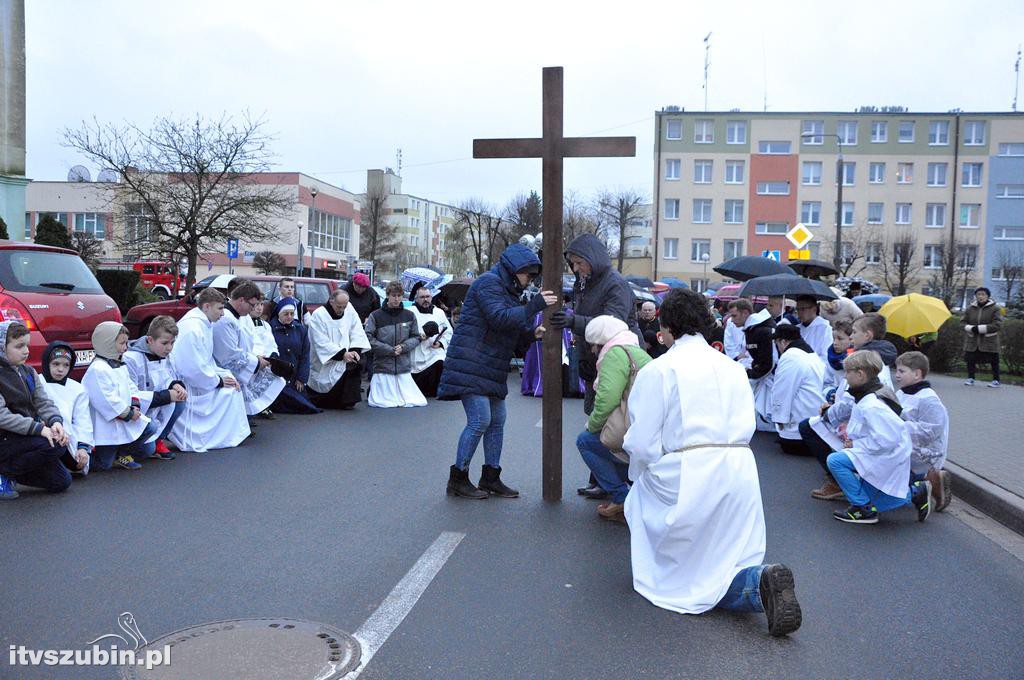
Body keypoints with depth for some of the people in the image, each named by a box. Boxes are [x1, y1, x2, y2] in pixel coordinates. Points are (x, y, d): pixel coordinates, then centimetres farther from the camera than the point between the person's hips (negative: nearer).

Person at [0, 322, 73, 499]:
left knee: (62, 482, 2)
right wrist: (39, 428, -28)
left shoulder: (28, 372, 9)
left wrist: (55, 421, -17)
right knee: (55, 446, -30)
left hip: (28, 437, 7)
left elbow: (43, 402, 4)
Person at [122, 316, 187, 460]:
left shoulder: (164, 356, 1)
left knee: (180, 400, -18)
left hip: (156, 411, 7)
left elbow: (169, 379, 11)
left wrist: (176, 385, -16)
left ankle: (159, 440, -3)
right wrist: (167, 396, -27)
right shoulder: (131, 359, -22)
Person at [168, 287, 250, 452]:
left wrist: (223, 375, 1)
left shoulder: (204, 324, 9)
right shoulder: (192, 329, -24)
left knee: (232, 387, 7)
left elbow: (207, 361, 16)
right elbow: (194, 369, -26)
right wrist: (218, 381, -13)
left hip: (195, 381, 10)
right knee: (228, 393, -11)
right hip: (185, 388, -10)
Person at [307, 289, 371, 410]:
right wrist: (342, 354, -27)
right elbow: (322, 344, -18)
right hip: (324, 361, -5)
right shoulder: (318, 315, -14)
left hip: (346, 355, 5)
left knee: (356, 365, -22)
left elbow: (357, 332, 2)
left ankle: (348, 401, -9)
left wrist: (355, 350, -15)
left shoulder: (349, 309, 1)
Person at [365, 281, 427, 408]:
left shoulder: (409, 316, 8)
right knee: (385, 402, -6)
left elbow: (416, 337, 11)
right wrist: (389, 350, -11)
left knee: (418, 402, -2)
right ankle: (371, 390, 22)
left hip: (404, 367, 3)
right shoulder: (376, 316, -1)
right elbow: (369, 338, -6)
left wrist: (403, 347, -8)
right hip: (383, 366, -3)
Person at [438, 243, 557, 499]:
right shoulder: (489, 283, -11)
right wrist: (535, 305, -24)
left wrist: (532, 333, 2)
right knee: (479, 421, -11)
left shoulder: (507, 289, 20)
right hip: (471, 365, -10)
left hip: (491, 370, 10)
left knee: (497, 422, 11)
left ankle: (490, 478, 20)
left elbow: (511, 332, 20)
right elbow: (500, 318, -25)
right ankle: (458, 479, 1)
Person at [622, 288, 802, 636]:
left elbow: (642, 443, -6)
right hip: (742, 472, 6)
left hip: (687, 476, -6)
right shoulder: (733, 367, 15)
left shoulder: (657, 370, -3)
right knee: (725, 571, 15)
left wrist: (643, 477, 13)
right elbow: (747, 426, 14)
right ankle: (760, 581, -14)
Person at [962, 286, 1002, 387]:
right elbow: (964, 322, 10)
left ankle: (996, 380, 13)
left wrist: (980, 328, -19)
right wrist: (971, 328, -13)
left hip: (989, 340, -3)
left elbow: (997, 324, -12)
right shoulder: (970, 308, 6)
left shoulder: (995, 308, -4)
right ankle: (970, 378, 18)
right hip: (972, 340, 3)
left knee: (993, 361, 2)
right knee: (970, 359, 4)